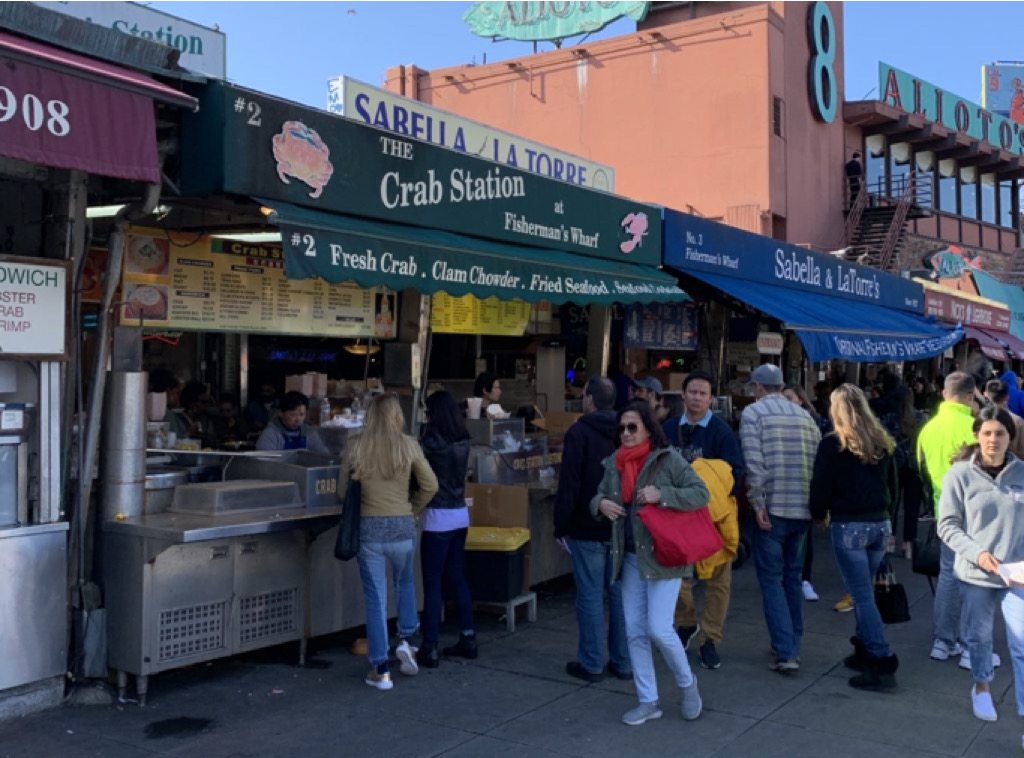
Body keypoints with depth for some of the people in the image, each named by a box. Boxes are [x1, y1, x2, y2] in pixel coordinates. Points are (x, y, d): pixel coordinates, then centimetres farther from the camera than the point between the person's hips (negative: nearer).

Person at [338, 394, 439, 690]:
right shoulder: (408, 446, -4)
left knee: (375, 598, 7)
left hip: (368, 529, 0)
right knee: (405, 582, 28)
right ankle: (405, 640, 17)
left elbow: (342, 491, 4)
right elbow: (430, 486, 1)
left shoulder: (355, 446, -3)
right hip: (403, 527, 1)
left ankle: (380, 670, 11)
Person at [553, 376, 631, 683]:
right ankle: (623, 661, 16)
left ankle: (592, 663, 7)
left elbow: (568, 485, -15)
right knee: (621, 593, 10)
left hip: (587, 529, -5)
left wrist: (561, 526, -7)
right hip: (623, 528, 6)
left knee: (590, 595, 1)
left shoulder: (579, 432, -11)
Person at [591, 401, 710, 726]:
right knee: (634, 632, 7)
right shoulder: (614, 463, 7)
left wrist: (661, 494, -25)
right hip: (630, 558, 6)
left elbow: (701, 493, -14)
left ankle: (687, 684, 18)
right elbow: (597, 497, 18)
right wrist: (601, 504, -5)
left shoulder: (668, 459, -10)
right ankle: (648, 702, 19)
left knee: (659, 629, -9)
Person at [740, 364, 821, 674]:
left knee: (772, 580, 2)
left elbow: (754, 463, -15)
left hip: (772, 509, -5)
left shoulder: (753, 412, -4)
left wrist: (757, 503, -12)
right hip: (803, 509, 5)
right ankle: (792, 644, 26)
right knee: (793, 578, 18)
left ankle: (786, 653, -5)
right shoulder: (804, 415, 10)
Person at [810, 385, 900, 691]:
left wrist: (819, 514, 9)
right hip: (881, 524, 6)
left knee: (862, 596, -3)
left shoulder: (832, 444, -9)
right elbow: (894, 486, 15)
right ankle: (864, 652, 23)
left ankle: (883, 664, -6)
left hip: (848, 526, -6)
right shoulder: (882, 443, 8)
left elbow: (821, 486, -8)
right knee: (864, 591, 18)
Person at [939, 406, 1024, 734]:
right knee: (979, 636, 19)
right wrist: (976, 553, -17)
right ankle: (982, 685, 45)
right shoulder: (961, 474, -8)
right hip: (975, 573, 0)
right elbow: (947, 524, -5)